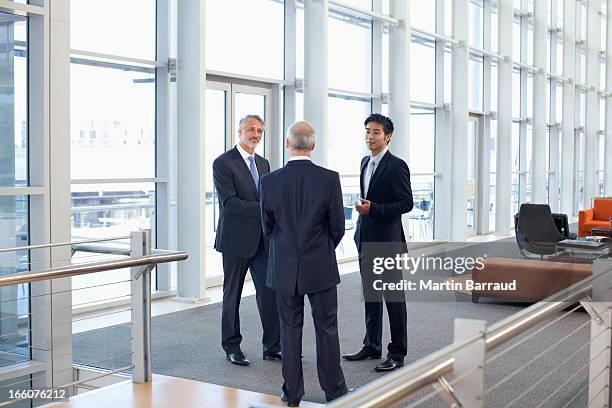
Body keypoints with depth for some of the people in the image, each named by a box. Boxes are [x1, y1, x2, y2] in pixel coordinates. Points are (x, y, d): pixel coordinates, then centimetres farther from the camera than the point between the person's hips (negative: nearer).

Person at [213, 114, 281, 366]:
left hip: (262, 239, 6)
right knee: (232, 295, 7)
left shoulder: (263, 163, 14)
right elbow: (229, 202, -18)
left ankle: (272, 346, 14)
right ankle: (232, 347, 19)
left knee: (269, 292, 4)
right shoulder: (223, 163, -9)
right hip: (236, 239, -6)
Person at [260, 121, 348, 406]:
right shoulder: (329, 179, -10)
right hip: (321, 266, -1)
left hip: (284, 267, 1)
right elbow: (338, 226, -4)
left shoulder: (270, 181, -7)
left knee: (290, 329, 10)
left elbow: (267, 227, 3)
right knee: (327, 327, 10)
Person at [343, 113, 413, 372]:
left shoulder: (396, 166, -11)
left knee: (393, 296, -1)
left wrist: (373, 208, -21)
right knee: (370, 295, 15)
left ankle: (397, 353, 7)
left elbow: (406, 203, -15)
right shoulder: (366, 162, 14)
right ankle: (372, 346, 26)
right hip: (365, 239, 8)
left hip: (387, 240, -8)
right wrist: (362, 206, 7)